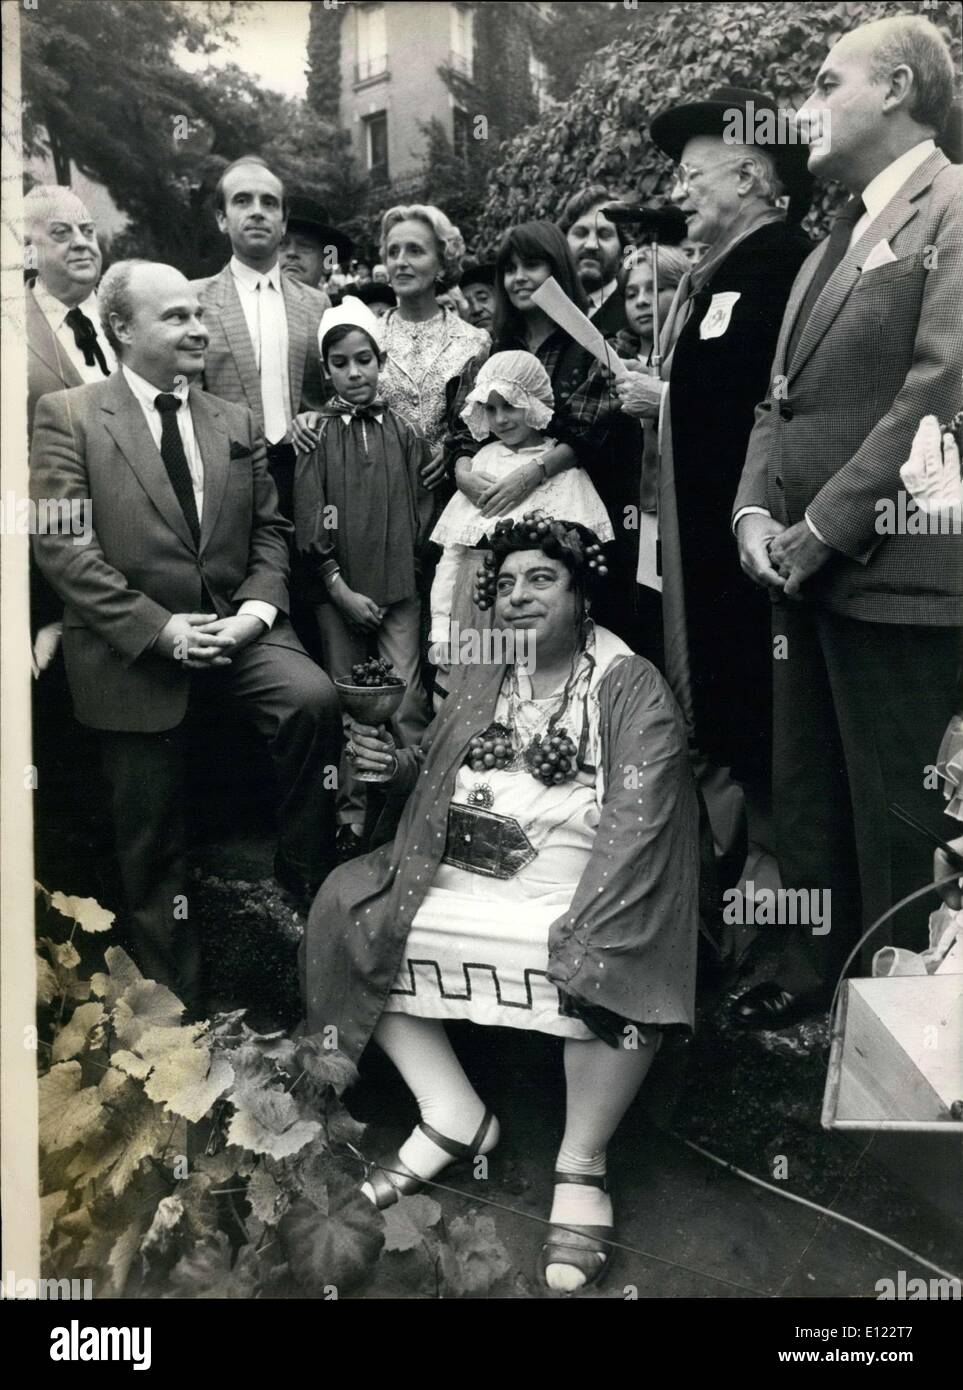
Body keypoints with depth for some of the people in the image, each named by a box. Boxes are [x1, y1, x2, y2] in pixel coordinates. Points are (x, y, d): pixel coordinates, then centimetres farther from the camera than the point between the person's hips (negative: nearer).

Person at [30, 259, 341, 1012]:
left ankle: (306, 877, -7)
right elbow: (61, 543, -10)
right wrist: (159, 628, -18)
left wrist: (258, 607, -10)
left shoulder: (238, 423, 11)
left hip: (235, 629, 3)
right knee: (154, 845, 7)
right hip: (135, 652, -2)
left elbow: (269, 531, 10)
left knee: (314, 697, -28)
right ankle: (179, 1002, 28)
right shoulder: (67, 415, -2)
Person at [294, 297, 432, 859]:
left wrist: (408, 571, -1)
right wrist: (342, 590, -9)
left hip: (400, 587, 0)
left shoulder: (404, 432, 4)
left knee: (409, 706, -4)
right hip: (338, 591, 0)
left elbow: (422, 511, 8)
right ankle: (351, 818, 17)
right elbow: (309, 524, -2)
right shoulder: (317, 434, 1)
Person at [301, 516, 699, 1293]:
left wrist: (580, 932, -27)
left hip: (576, 889, -5)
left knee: (615, 965, -34)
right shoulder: (477, 678, 14)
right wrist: (397, 765, -6)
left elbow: (637, 825, -16)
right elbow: (439, 785, 18)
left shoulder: (633, 689, -4)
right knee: (348, 911, -10)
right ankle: (454, 1116, -2)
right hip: (457, 874, 6)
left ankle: (582, 1166, -10)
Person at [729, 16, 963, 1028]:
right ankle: (814, 977, 33)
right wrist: (755, 512, 1)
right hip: (806, 571, 9)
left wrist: (822, 530, -17)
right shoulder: (839, 235, 19)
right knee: (807, 800, 17)